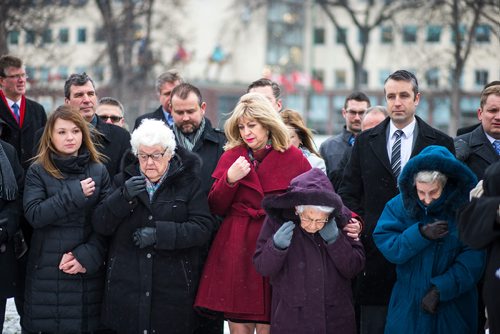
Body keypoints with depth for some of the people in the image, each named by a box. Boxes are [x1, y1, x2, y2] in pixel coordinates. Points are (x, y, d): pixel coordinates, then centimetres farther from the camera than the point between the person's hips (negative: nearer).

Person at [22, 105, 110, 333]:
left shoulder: (98, 171, 7)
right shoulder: (38, 172, 2)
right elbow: (34, 214, -12)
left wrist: (88, 255, -12)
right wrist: (74, 194, -15)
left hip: (89, 272, 1)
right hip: (47, 272, -1)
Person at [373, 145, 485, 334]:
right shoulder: (399, 206, -3)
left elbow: (473, 260, -13)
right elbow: (387, 247, -11)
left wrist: (440, 290, -18)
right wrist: (421, 234, -23)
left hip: (454, 306, -1)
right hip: (409, 304, 1)